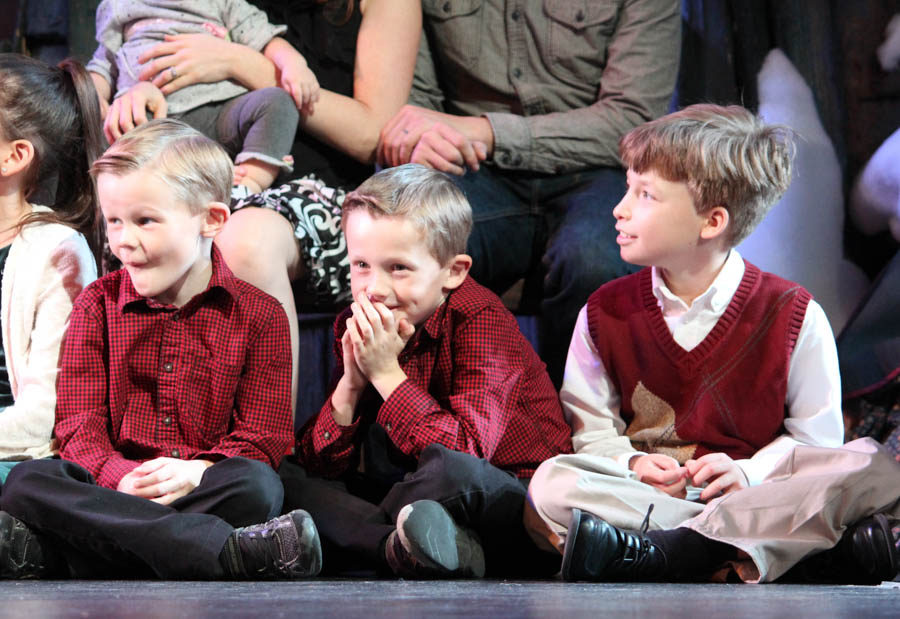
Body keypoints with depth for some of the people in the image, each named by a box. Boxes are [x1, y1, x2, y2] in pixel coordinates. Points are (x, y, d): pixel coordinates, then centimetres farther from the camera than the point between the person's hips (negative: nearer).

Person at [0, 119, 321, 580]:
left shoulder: (258, 316, 6)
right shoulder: (97, 304, 11)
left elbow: (263, 436, 1)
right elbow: (78, 420, 2)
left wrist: (197, 471, -21)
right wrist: (120, 476, -21)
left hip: (206, 490, -1)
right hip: (111, 485, 1)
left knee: (257, 485, -35)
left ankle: (40, 552, -38)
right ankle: (228, 551, -43)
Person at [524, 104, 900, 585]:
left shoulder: (793, 315, 0)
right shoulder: (605, 312, 8)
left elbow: (817, 437, 3)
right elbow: (589, 427, 10)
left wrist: (748, 472, -15)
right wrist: (631, 463, -12)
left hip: (755, 493, -1)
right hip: (644, 492, 1)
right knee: (550, 484, -30)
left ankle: (656, 551, -43)